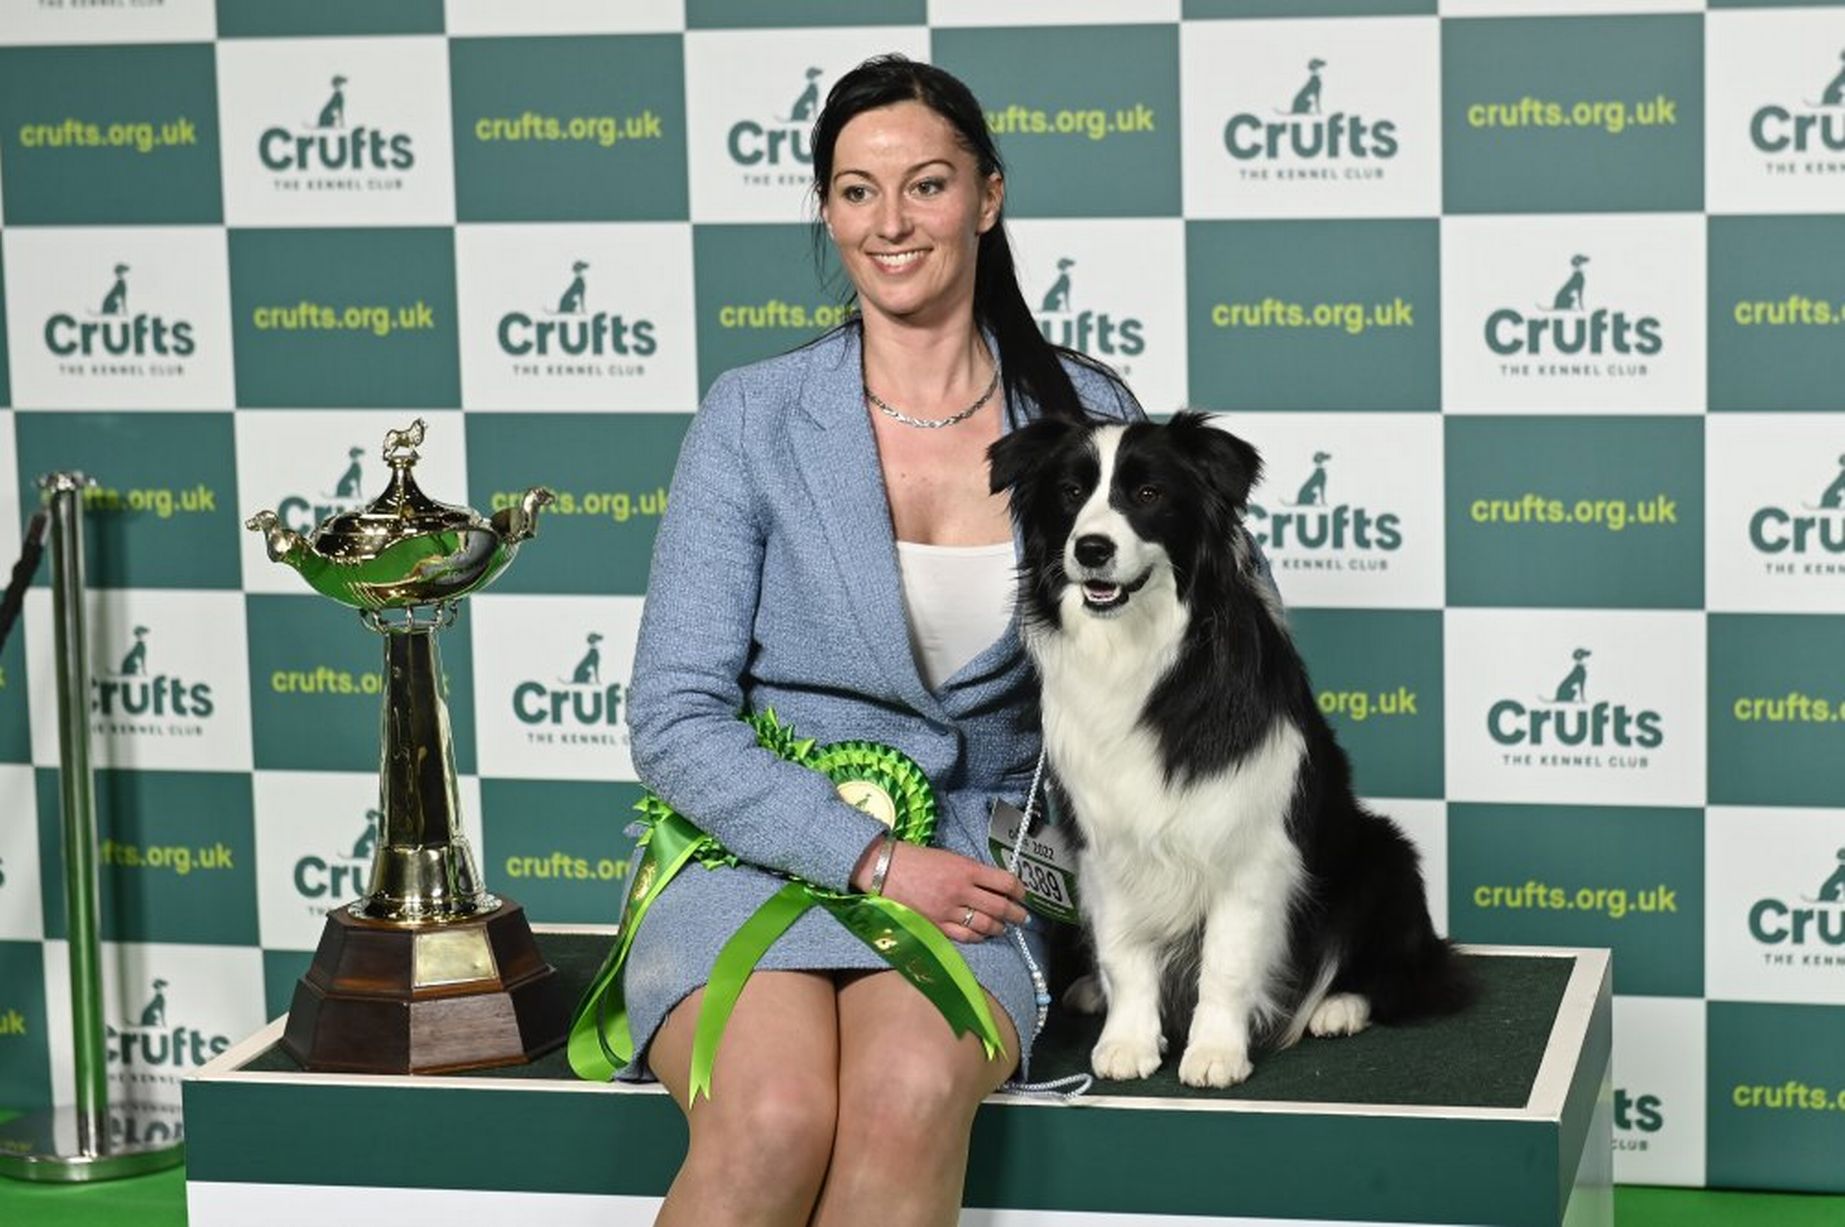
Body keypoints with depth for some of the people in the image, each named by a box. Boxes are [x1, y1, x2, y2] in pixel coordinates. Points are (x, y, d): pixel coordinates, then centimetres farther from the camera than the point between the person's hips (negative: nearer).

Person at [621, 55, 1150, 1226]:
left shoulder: (1087, 415, 6)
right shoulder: (753, 416, 1)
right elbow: (674, 722, -3)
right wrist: (873, 858, -14)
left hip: (971, 868, 1)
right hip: (764, 852, -1)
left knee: (910, 1103, -34)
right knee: (774, 1124, -33)